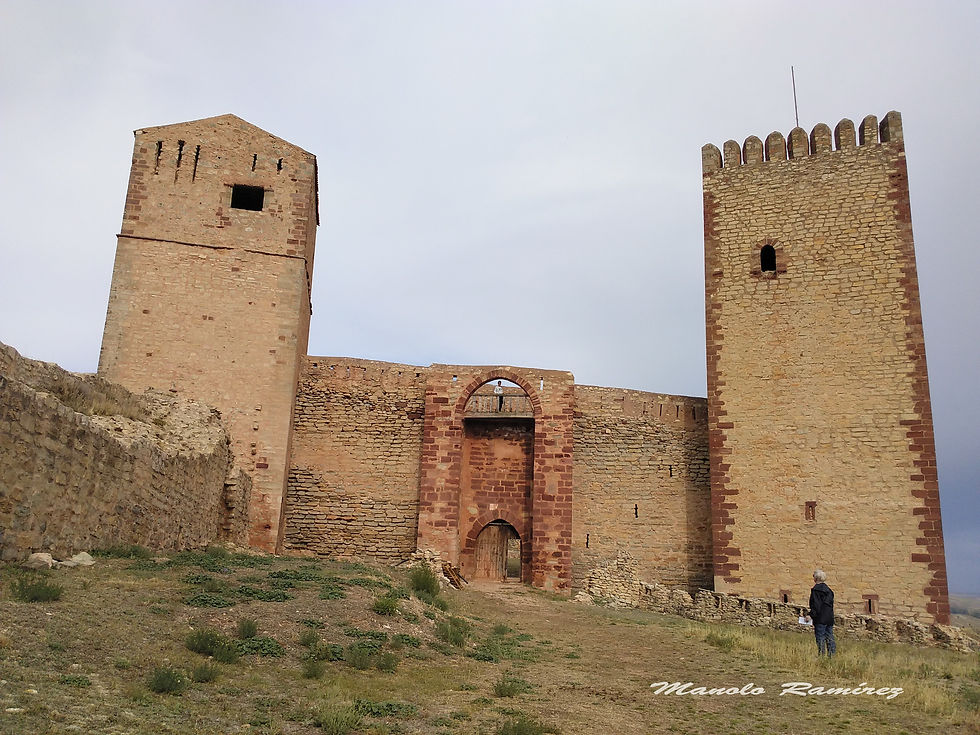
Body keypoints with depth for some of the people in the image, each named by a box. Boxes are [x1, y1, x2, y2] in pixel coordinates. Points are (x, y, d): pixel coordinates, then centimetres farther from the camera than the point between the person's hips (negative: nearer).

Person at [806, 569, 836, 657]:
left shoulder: (815, 590, -10)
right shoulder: (828, 590, 13)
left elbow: (816, 605, -16)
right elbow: (831, 603, 16)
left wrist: (811, 615, -13)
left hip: (820, 618, -7)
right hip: (830, 618, 7)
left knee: (820, 638, -3)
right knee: (830, 638, 10)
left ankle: (821, 655, -4)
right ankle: (832, 655, 11)